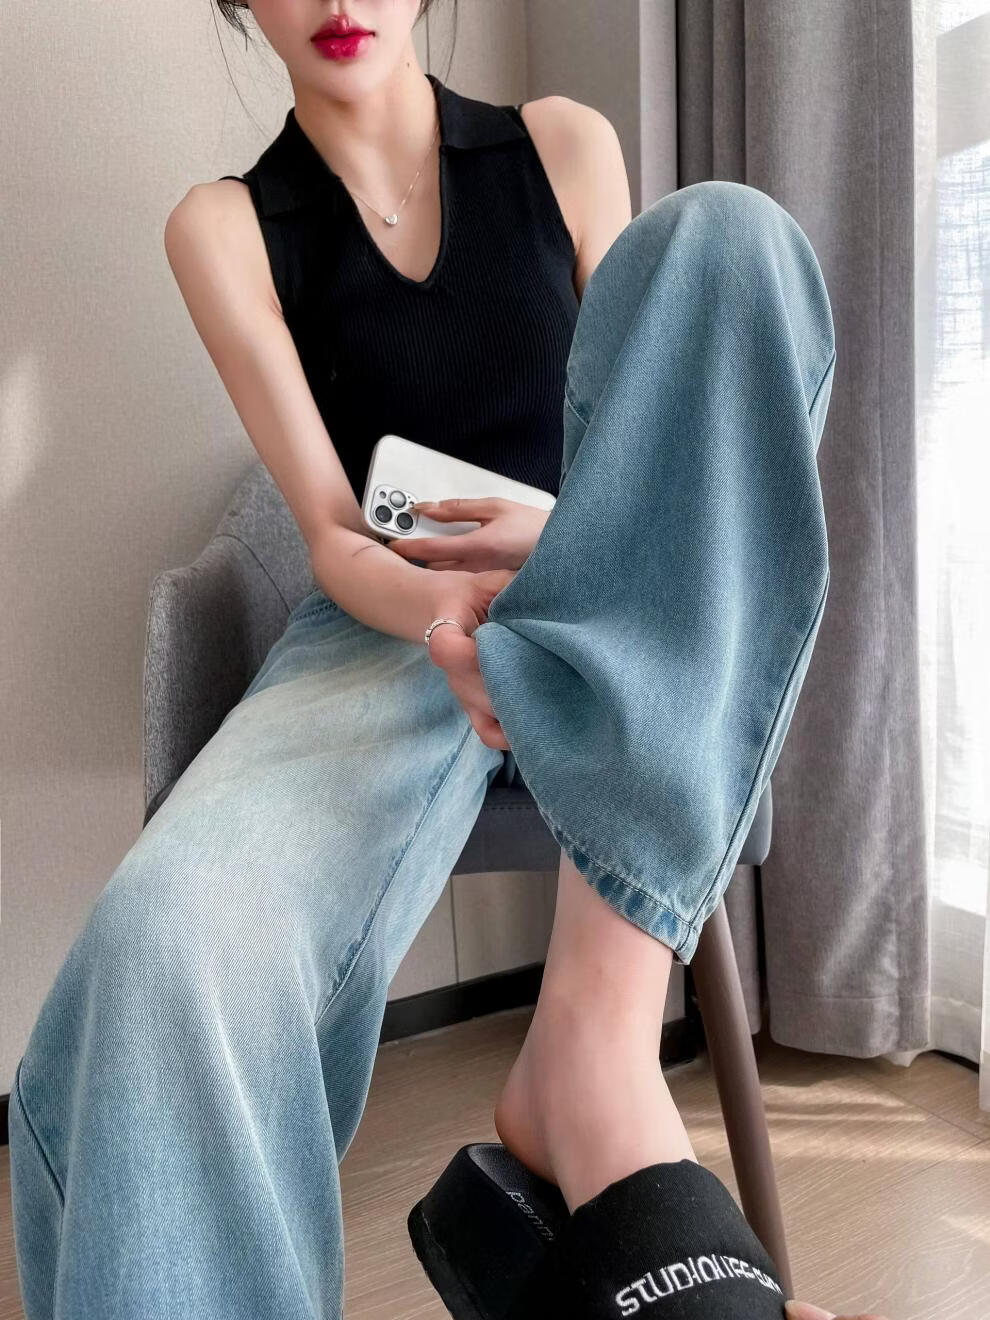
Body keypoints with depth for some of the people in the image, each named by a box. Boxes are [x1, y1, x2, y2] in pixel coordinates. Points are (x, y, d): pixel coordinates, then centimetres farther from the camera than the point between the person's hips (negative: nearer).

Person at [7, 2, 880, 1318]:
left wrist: (565, 545, -14)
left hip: (609, 640, 3)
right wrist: (446, 613, -27)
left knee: (721, 232, -26)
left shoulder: (563, 144, 11)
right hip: (389, 624, -2)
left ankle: (599, 1019, -35)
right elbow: (330, 531, -3)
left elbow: (651, 429, 10)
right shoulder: (228, 224, 6)